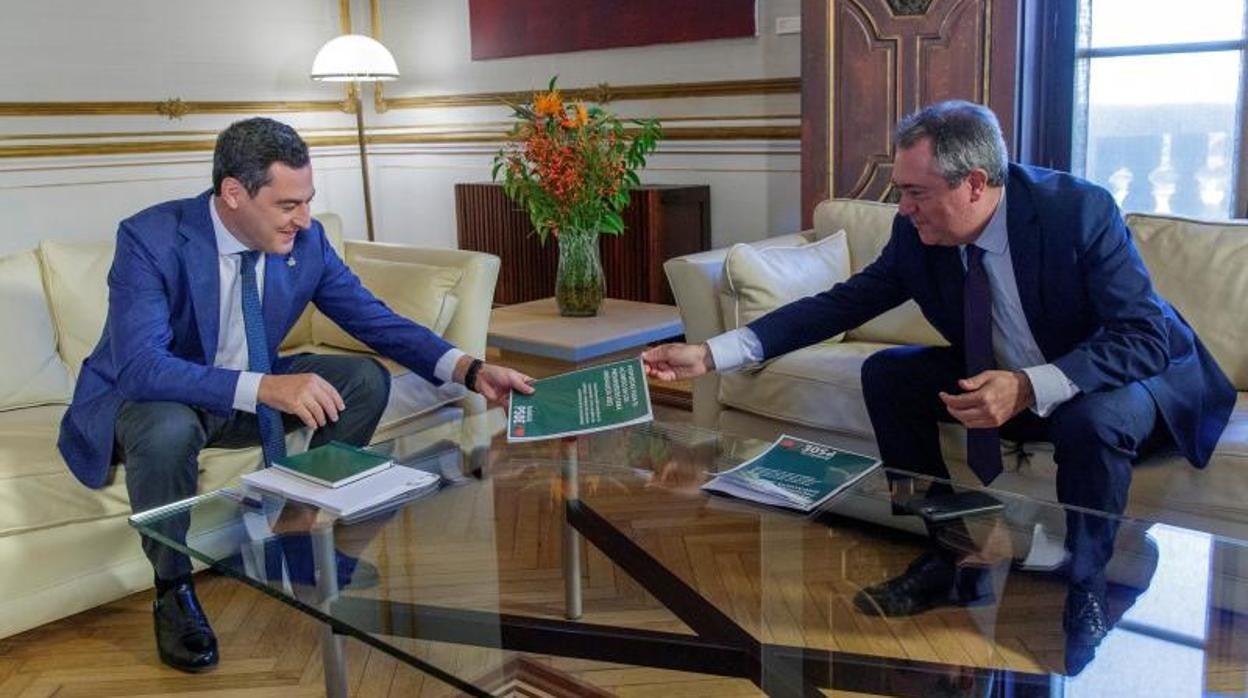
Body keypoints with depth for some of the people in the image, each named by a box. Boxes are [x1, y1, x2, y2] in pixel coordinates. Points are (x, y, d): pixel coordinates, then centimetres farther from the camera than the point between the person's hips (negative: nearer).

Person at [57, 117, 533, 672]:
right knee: (169, 428, -38)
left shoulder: (306, 240, -13)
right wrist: (263, 387, -50)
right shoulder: (149, 239, -27)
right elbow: (139, 366, -37)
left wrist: (468, 369, -23)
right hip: (148, 397, -5)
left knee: (365, 380, -12)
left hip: (252, 391, 5)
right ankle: (173, 590, -11)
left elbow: (375, 319, -8)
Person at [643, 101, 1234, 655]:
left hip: (1127, 382, -5)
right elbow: (842, 303, -10)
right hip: (1008, 381, 6)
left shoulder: (1080, 210, -28)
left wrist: (1031, 387, -45)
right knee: (887, 374, -11)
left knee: (1092, 420, -38)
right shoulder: (919, 233, -14)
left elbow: (1146, 336, -29)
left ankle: (1086, 597, -11)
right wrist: (711, 354, -17)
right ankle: (948, 559, 0)